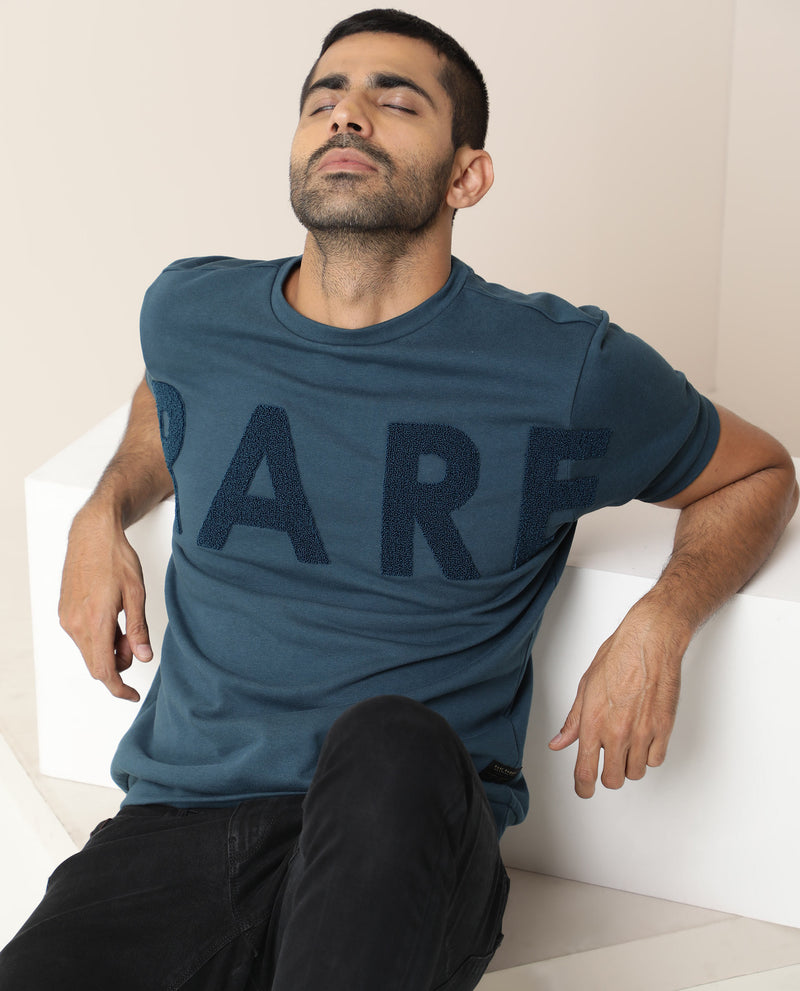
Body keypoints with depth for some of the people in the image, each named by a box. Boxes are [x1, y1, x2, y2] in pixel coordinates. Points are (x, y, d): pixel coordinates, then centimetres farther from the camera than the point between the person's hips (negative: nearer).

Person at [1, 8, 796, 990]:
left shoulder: (570, 373, -1)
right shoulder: (189, 311, 9)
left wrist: (661, 621, -3)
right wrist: (106, 509, 14)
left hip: (399, 841, -2)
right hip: (174, 819, 2)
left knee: (393, 741, -38)